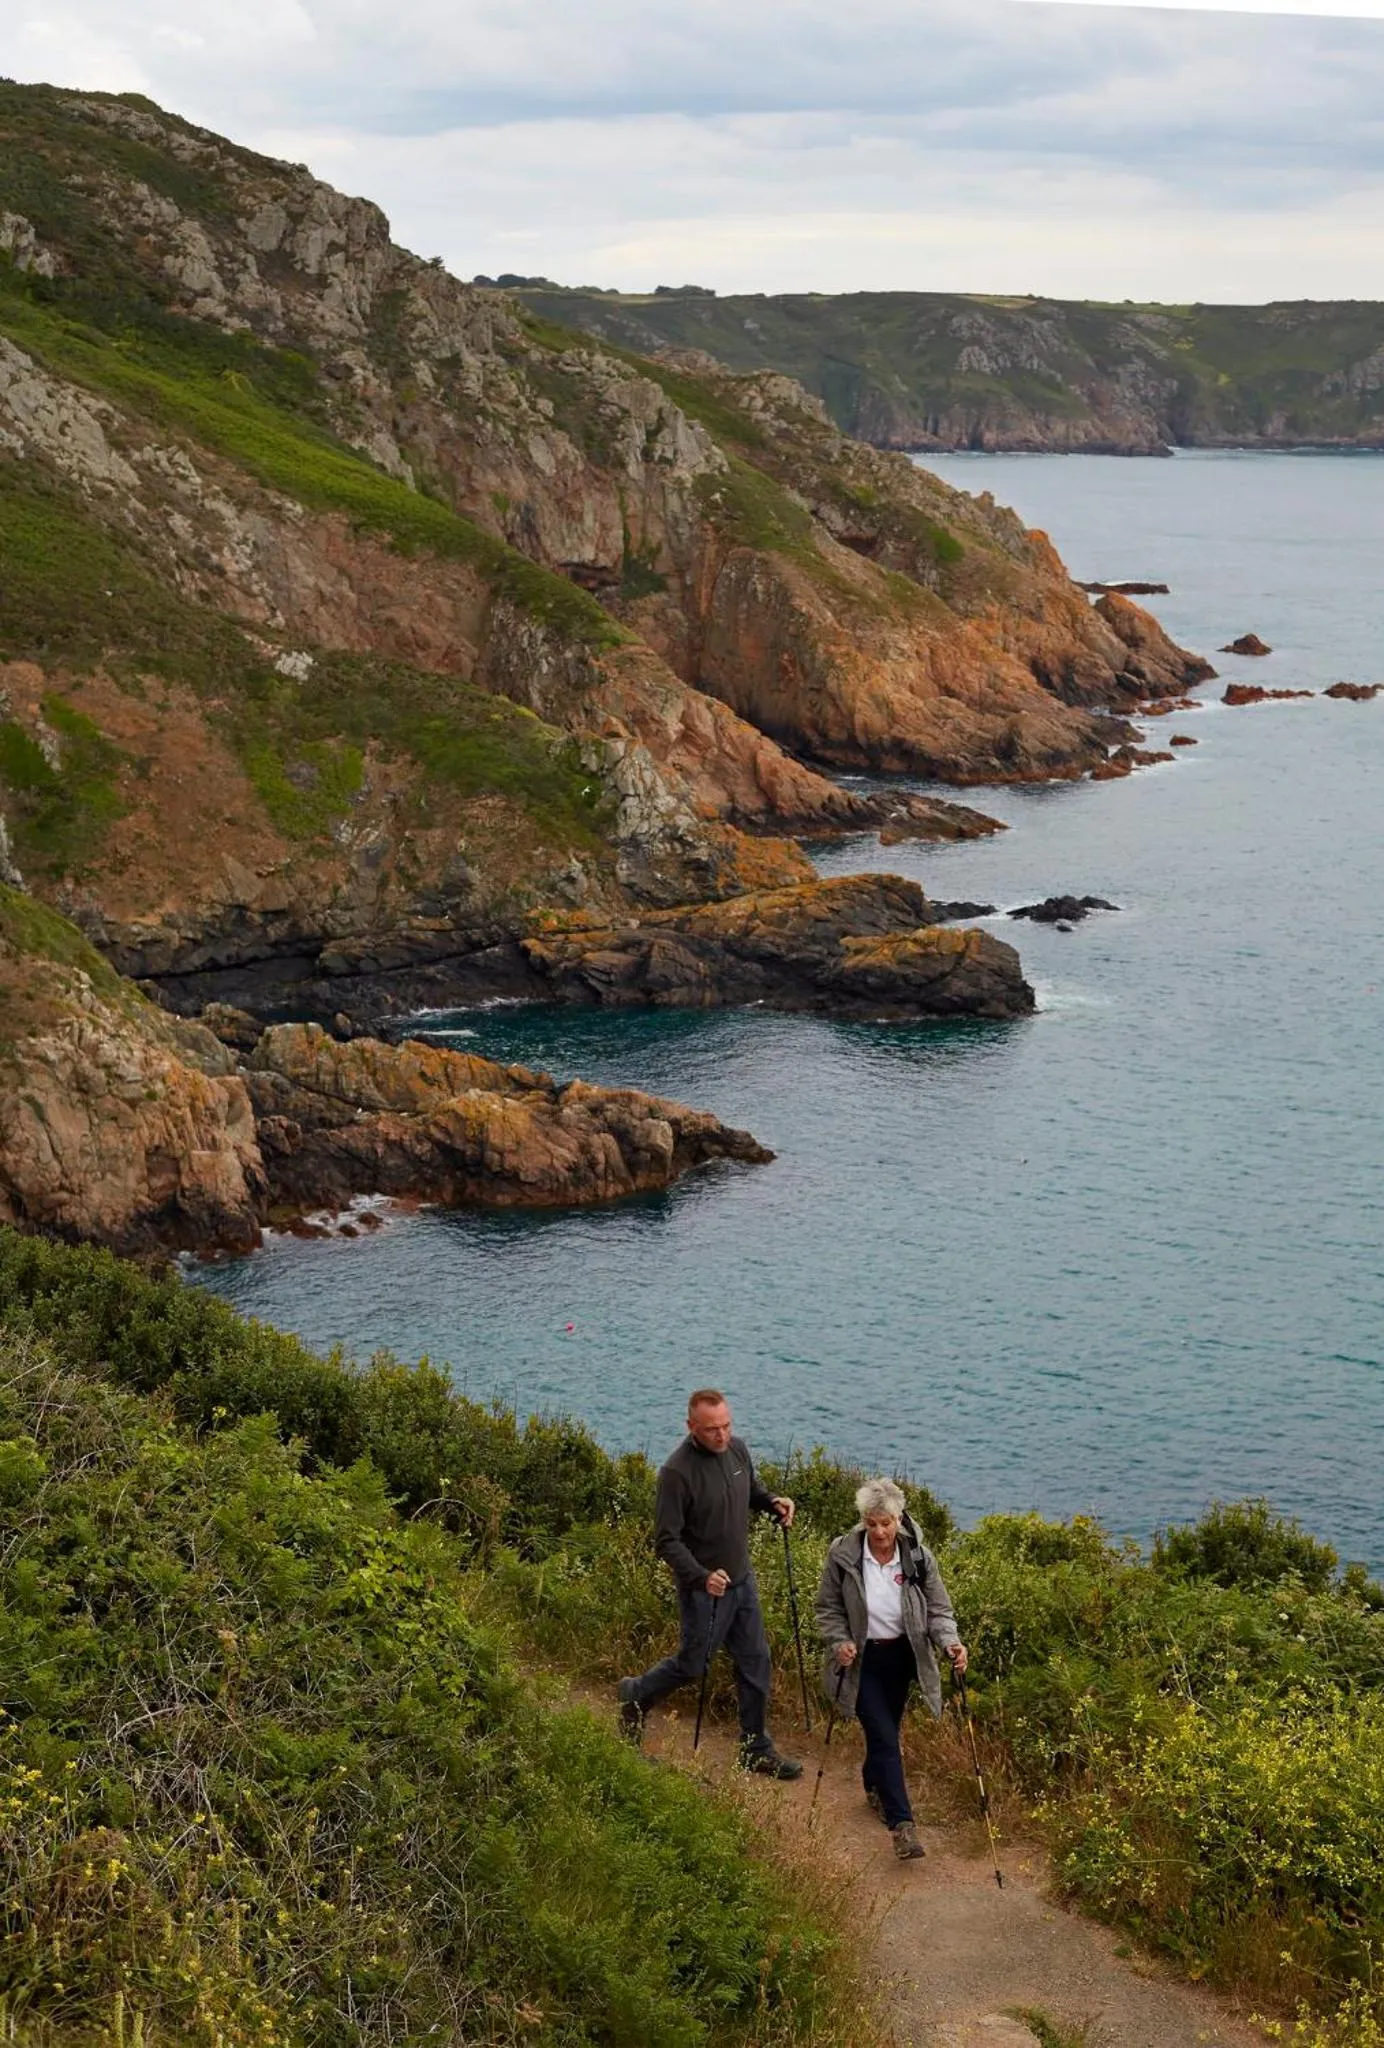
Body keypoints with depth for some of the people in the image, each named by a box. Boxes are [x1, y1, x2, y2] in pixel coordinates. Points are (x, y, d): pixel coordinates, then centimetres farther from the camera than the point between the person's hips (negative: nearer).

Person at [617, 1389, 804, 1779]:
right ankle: (635, 1696, 38)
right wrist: (702, 1577, -36)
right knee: (692, 1665, 9)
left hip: (742, 1579, 7)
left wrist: (773, 1501, -5)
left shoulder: (737, 1449, -5)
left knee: (755, 1662, 12)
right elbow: (666, 1541, -24)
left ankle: (756, 1749, 26)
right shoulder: (678, 1472, -26)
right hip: (704, 1587, -6)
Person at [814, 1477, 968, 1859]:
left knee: (885, 1731, 17)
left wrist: (950, 1642, -22)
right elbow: (828, 1608, -3)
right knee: (884, 1737, -10)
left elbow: (938, 1609, -4)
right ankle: (901, 1824, -11)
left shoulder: (918, 1556, -10)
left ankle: (874, 1786, 47)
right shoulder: (843, 1554, -14)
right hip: (861, 1659, -3)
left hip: (901, 1655, 3)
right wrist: (839, 1642, -19)